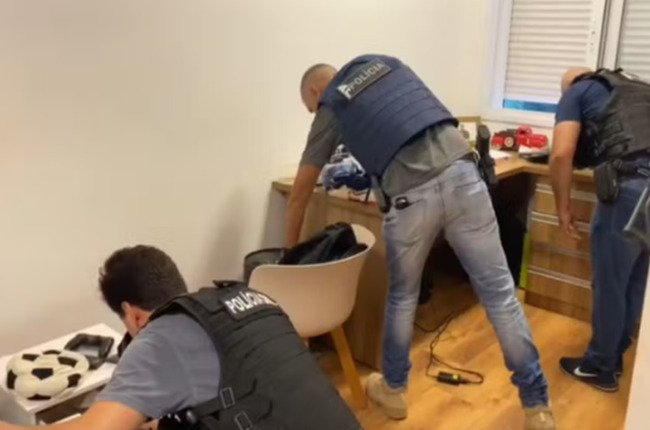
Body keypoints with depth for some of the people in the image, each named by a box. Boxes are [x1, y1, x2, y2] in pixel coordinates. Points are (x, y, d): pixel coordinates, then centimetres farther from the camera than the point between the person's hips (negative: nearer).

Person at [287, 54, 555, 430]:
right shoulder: (385, 62, 26)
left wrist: (291, 249, 31)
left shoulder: (331, 107, 16)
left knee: (402, 296, 20)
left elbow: (301, 192, 19)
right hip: (461, 170, 3)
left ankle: (394, 390, 38)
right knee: (499, 292, 9)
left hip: (411, 195, -3)